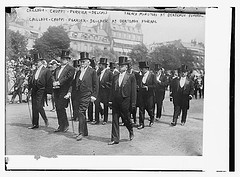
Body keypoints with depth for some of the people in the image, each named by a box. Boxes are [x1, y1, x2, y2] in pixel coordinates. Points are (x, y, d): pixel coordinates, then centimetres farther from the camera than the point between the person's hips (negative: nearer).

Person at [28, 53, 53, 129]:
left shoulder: (46, 71, -4)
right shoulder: (35, 71, 17)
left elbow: (49, 82, -7)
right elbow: (31, 80, 19)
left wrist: (48, 91, -12)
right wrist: (28, 88, 8)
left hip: (41, 91, -7)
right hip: (34, 91, 7)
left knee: (39, 106, -14)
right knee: (34, 108, 7)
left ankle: (45, 120, 9)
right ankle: (35, 124, 15)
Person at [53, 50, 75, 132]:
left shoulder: (71, 69, -2)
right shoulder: (57, 69, 20)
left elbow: (67, 78, -16)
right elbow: (54, 78, 16)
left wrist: (58, 82, -23)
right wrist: (54, 83, -5)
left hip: (64, 91, -7)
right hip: (57, 91, 7)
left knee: (61, 108, -12)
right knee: (58, 109, 7)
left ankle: (65, 125, 1)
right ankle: (61, 126, 15)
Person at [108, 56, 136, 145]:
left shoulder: (131, 77, -3)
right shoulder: (115, 77, 10)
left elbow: (133, 91, -5)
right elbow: (112, 90, 14)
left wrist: (133, 104, -8)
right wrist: (111, 100, 8)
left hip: (125, 102, -4)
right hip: (116, 102, 4)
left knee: (126, 119, 8)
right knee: (115, 120, 2)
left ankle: (131, 132, 37)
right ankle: (115, 139, 7)